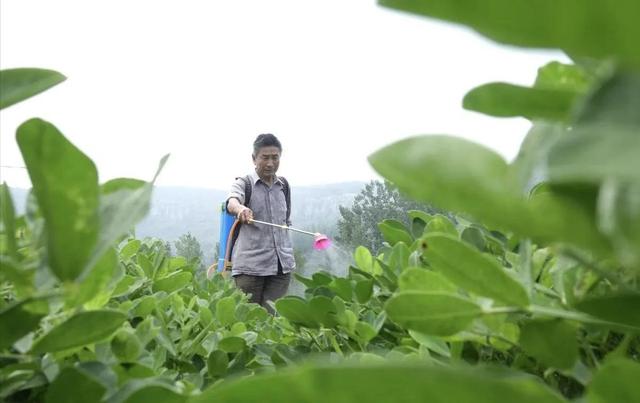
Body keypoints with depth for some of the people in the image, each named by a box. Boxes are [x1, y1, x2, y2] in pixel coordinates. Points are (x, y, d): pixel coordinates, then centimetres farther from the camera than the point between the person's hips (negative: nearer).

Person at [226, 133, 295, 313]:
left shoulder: (283, 186, 13)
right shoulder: (244, 183, -1)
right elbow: (231, 201, -23)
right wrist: (240, 209, -47)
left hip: (282, 265, 4)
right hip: (250, 265, -4)